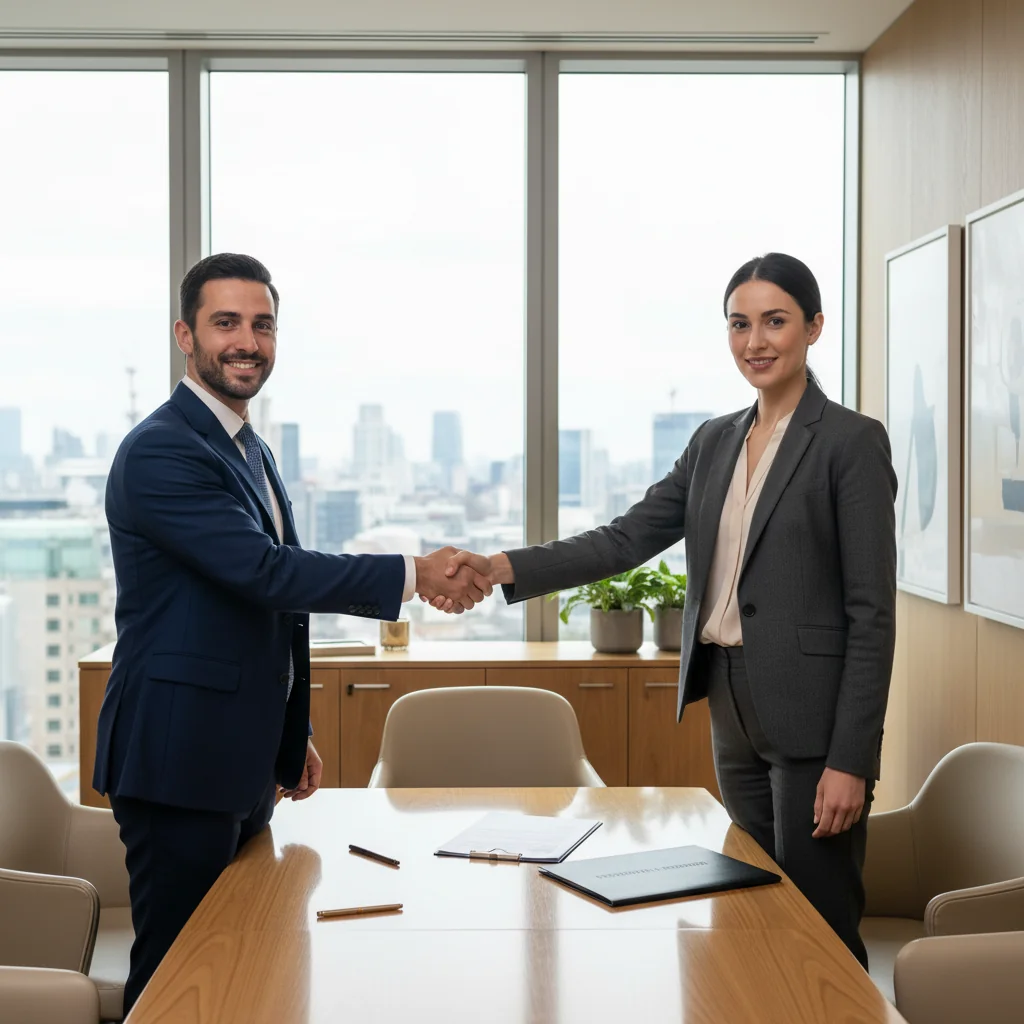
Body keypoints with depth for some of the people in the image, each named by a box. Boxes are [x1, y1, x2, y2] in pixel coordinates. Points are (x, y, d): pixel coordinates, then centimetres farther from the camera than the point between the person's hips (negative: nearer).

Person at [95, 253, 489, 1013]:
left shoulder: (252, 450, 14)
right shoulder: (161, 451, -16)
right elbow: (265, 571, -26)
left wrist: (290, 736, 22)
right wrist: (414, 576, -24)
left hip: (241, 759, 9)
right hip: (180, 759, -9)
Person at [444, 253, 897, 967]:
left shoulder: (851, 441, -8)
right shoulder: (715, 442, 12)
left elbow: (872, 613, -11)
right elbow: (627, 540, 5)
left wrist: (849, 760, -15)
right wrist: (502, 569, -9)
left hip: (811, 718, -6)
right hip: (734, 714, 7)